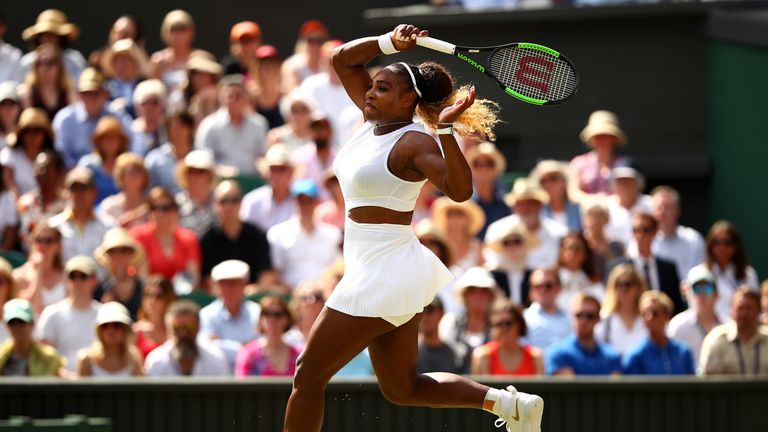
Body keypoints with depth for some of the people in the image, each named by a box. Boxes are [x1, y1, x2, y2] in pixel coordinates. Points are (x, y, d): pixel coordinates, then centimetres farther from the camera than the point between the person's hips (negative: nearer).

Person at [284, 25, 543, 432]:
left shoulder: (414, 143, -16)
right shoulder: (375, 121, 8)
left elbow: (460, 189, -31)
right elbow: (342, 59, 13)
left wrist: (446, 129, -38)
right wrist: (390, 42, -1)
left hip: (383, 274, -10)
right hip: (377, 272, 10)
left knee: (308, 377, -2)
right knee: (402, 389, 15)